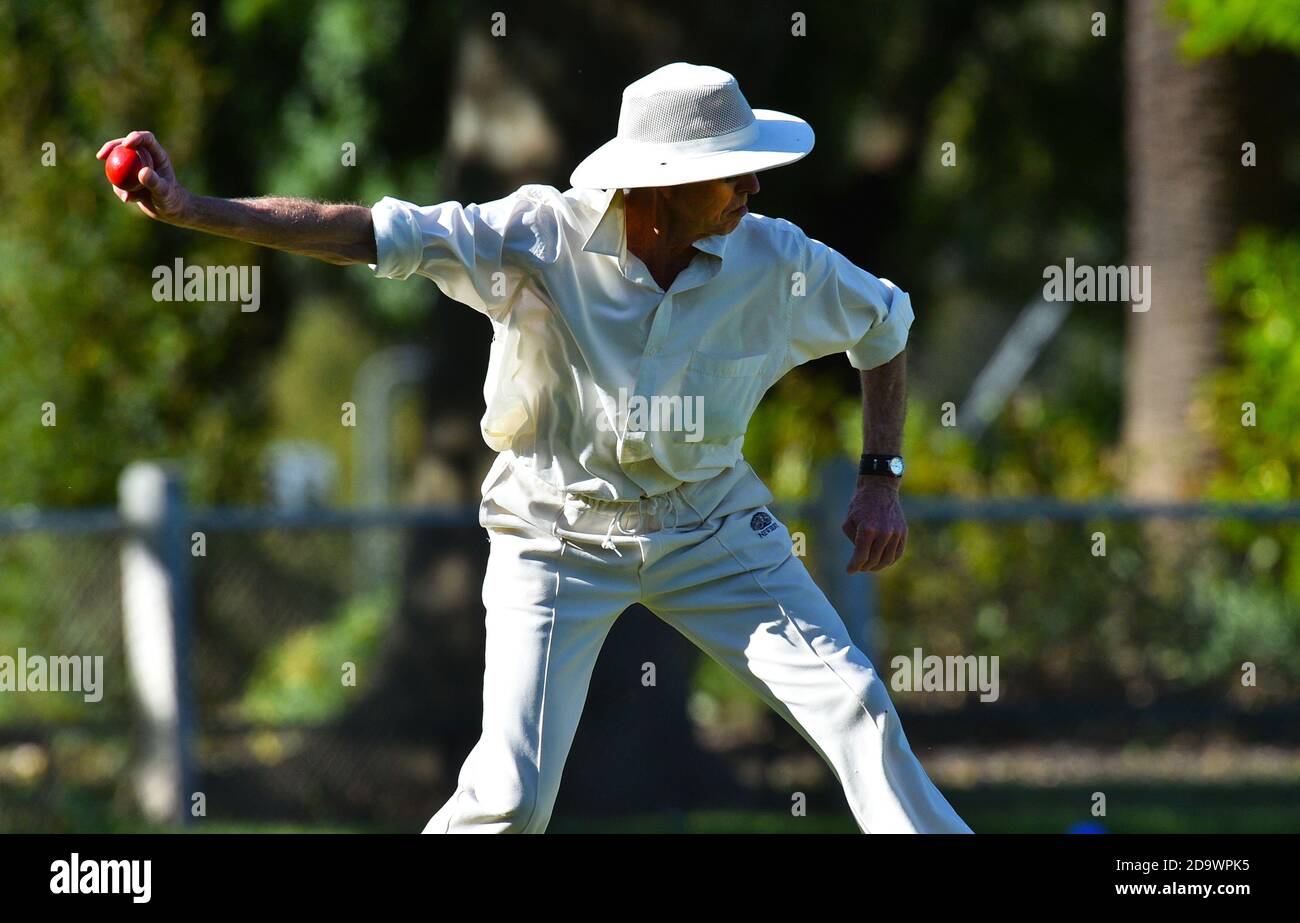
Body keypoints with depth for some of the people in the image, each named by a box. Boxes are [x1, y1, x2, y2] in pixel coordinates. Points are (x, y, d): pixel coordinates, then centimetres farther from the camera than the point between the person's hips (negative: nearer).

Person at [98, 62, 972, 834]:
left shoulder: (776, 262, -14)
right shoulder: (544, 237, -23)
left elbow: (884, 323, 7)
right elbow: (375, 233, -31)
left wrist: (882, 478, 0)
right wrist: (190, 211, -41)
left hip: (711, 526, 3)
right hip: (561, 534, -3)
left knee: (857, 707, -7)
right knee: (511, 793, -10)